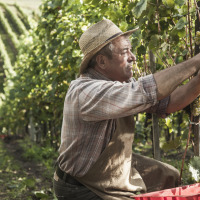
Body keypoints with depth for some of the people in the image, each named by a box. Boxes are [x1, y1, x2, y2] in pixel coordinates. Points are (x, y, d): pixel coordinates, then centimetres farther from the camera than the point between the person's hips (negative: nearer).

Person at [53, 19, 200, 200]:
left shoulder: (123, 83, -4)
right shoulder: (84, 92, -32)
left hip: (118, 167, 9)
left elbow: (166, 103, -4)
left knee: (170, 178, 17)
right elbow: (147, 92, -40)